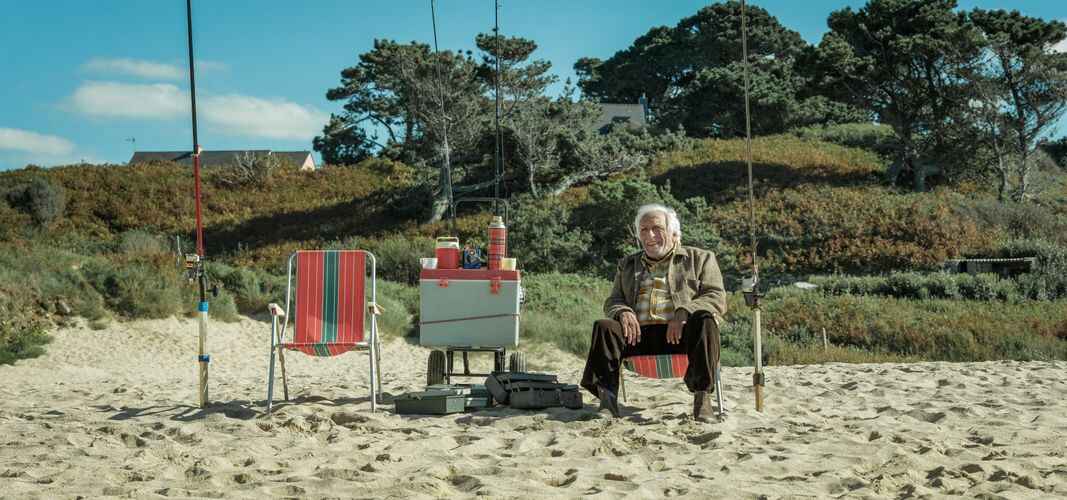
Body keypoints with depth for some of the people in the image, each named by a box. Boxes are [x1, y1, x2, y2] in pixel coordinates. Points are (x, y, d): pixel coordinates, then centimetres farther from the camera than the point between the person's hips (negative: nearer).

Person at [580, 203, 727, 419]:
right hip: (639, 334, 3)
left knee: (704, 321, -34)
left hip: (680, 335, -2)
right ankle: (608, 398, -36)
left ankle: (701, 396, -35)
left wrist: (685, 313, -15)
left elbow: (717, 299, 5)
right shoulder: (628, 264, 29)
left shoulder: (699, 258, 18)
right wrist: (622, 312, -5)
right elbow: (612, 301, 22)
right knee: (603, 327, -26)